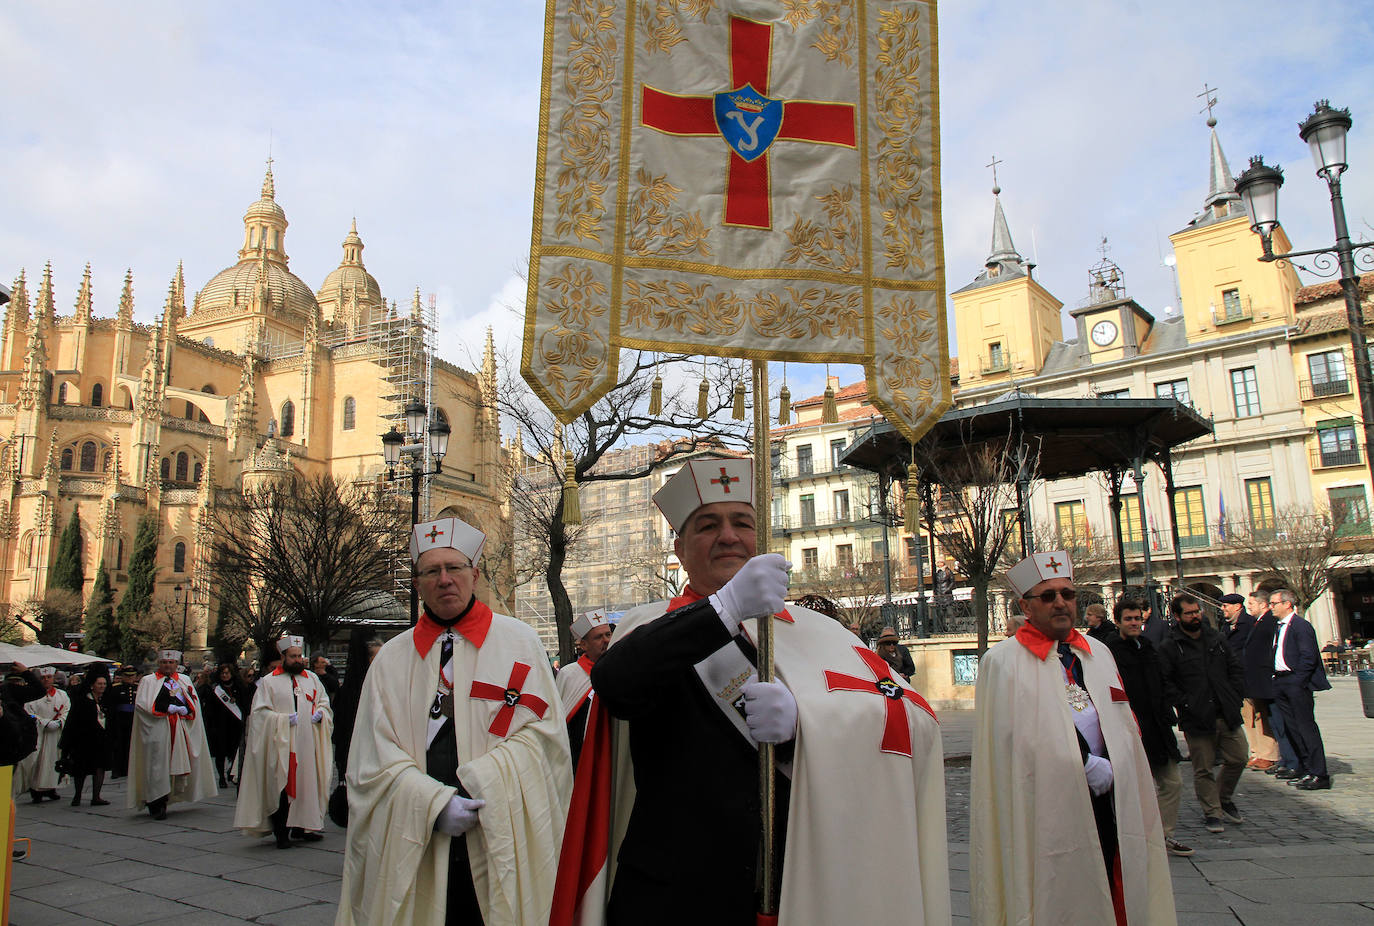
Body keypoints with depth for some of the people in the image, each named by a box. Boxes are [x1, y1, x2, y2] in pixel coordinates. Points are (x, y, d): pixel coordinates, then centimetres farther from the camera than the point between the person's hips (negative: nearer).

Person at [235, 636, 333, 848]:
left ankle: (302, 826, 16)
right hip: (280, 744, -4)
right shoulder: (269, 682, 3)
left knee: (307, 783, 5)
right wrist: (283, 719, -16)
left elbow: (324, 701, 19)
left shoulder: (312, 678, 14)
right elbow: (260, 712, -3)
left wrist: (320, 713, -2)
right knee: (281, 787, -5)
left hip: (307, 743, 4)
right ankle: (281, 832, 2)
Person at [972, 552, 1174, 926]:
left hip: (1106, 801, 5)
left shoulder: (1098, 653, 14)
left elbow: (1124, 726, 16)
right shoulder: (1002, 661, -5)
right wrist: (1090, 766, -12)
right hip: (1044, 808, -5)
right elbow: (1012, 739, -11)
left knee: (1109, 896, 10)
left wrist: (1105, 768, -2)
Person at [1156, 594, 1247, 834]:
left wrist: (1235, 696, 6)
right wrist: (1185, 704, -15)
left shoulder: (1216, 638, 11)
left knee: (1239, 758, 8)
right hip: (1197, 719, -5)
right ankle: (1212, 812, 17)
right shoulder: (1169, 647, -6)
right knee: (1204, 769, 2)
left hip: (1227, 714, 5)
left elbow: (1236, 667, 17)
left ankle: (1224, 800, 31)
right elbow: (1165, 683, -9)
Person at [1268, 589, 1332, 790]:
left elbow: (1308, 657, -17)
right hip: (1280, 682, 9)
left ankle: (1319, 774, -2)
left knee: (1305, 725, -6)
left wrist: (1297, 681, -18)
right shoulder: (1279, 626, 15)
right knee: (1290, 726, 14)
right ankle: (1304, 767, 25)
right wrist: (1276, 679, 10)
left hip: (1296, 682, -9)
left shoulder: (1300, 625, -12)